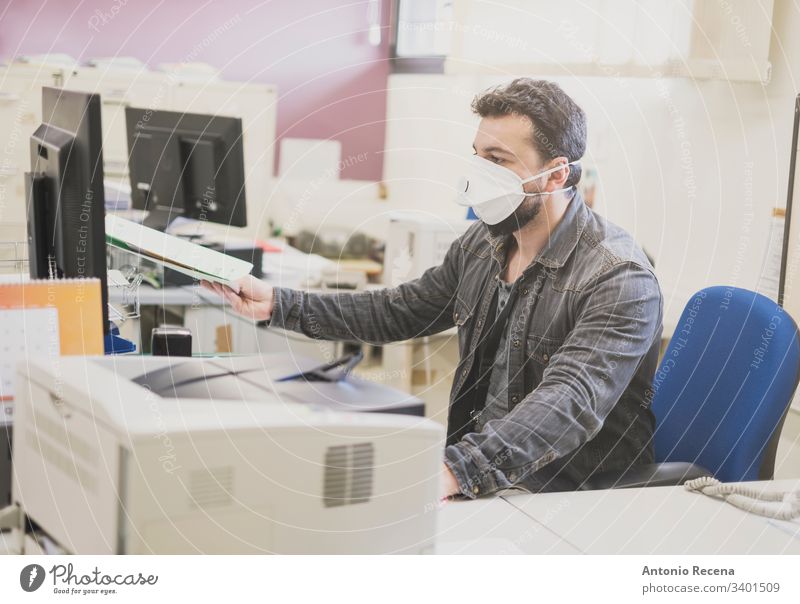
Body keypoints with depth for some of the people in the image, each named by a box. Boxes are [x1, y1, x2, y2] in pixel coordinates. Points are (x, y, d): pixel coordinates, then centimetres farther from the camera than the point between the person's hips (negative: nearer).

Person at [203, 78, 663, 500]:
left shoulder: (621, 278, -20)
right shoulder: (483, 244, 6)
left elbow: (572, 400, -33)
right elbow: (401, 310, 18)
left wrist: (454, 471, -48)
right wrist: (278, 305, 9)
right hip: (478, 467, 7)